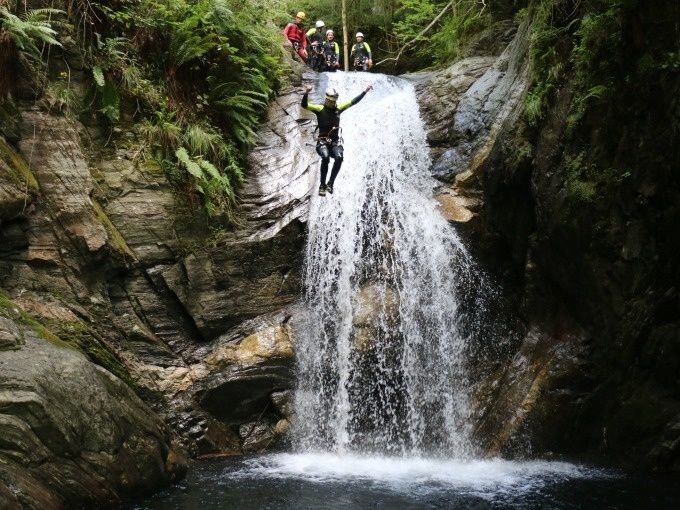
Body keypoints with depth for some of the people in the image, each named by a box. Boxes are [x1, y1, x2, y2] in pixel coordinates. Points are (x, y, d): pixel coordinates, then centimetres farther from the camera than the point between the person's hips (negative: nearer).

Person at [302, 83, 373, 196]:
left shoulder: (338, 108, 11)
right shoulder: (319, 109, 0)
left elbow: (353, 101, 15)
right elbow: (304, 105, -13)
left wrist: (365, 91, 13)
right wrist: (306, 93, -31)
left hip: (336, 141, 3)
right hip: (322, 141, -3)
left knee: (339, 157, -28)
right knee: (325, 157, -33)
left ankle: (330, 183, -17)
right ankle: (322, 185, -23)